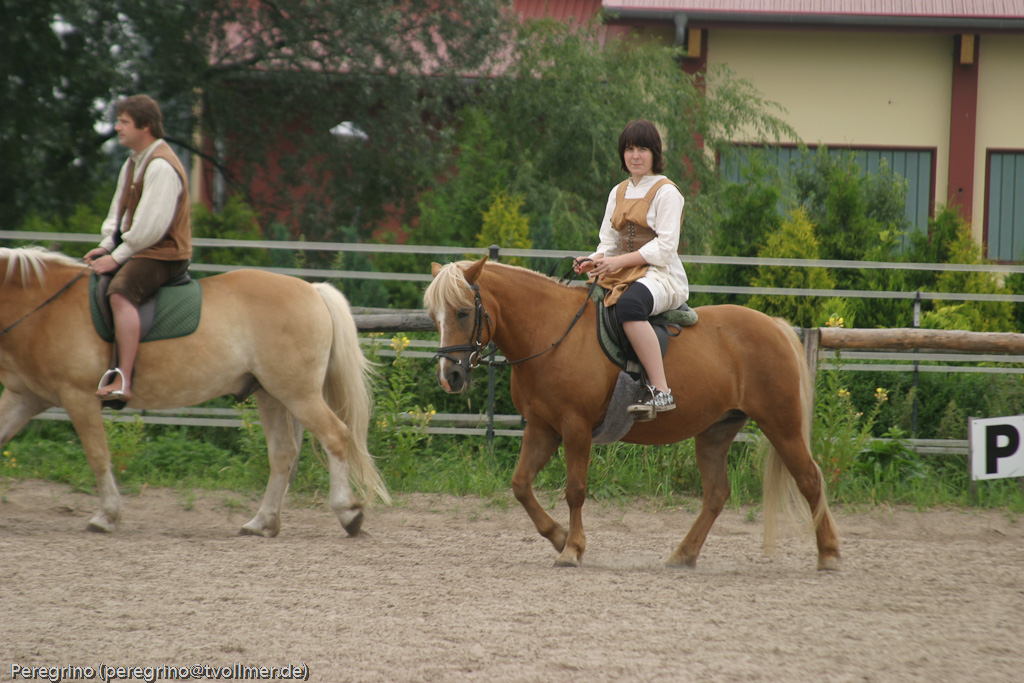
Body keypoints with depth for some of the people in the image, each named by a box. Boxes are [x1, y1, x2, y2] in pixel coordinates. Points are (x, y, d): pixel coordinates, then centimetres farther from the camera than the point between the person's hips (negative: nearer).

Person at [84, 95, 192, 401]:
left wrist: (117, 257, -19)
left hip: (163, 255, -11)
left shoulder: (161, 167, -17)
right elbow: (118, 212, 20)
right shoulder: (132, 164, 16)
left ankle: (123, 381, -46)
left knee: (121, 293, -35)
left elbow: (151, 225, -23)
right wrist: (106, 246, 3)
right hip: (135, 250, 11)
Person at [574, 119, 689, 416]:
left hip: (663, 276, -8)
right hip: (626, 275, 8)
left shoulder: (666, 192, -4)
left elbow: (665, 247, -14)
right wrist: (594, 260, -5)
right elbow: (610, 243, 18)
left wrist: (620, 261, -21)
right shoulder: (618, 193, 18)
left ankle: (660, 390, -42)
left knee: (629, 304, -40)